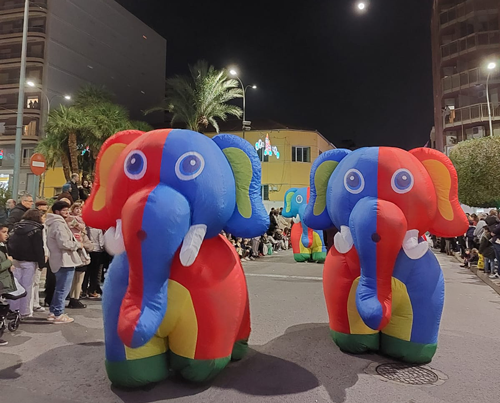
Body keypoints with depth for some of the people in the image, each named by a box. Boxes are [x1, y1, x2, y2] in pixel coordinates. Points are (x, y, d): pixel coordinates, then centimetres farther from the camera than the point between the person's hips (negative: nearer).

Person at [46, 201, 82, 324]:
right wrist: (78, 244, -10)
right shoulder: (59, 224, -16)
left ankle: (53, 312, 26)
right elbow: (64, 243, -25)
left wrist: (73, 241, 13)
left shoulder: (54, 223, 18)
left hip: (60, 260, 11)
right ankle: (58, 314, 3)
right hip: (65, 260, -11)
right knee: (63, 289, -4)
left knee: (60, 288, 19)